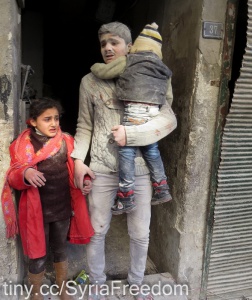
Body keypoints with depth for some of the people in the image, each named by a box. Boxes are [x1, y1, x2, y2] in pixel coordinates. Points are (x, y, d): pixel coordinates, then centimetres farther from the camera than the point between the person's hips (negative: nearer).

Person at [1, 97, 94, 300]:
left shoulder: (67, 141, -1)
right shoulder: (23, 144, -10)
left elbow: (74, 170, 8)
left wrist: (86, 181, -12)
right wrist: (26, 173, -33)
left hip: (63, 208, 3)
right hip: (37, 211, -3)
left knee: (60, 250, 22)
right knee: (38, 256, 11)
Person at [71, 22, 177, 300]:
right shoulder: (90, 81, 2)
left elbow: (169, 120, -9)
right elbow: (84, 125, 6)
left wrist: (130, 134, -19)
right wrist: (78, 160, -6)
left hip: (139, 169, 0)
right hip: (102, 169, 0)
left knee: (140, 234, 13)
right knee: (96, 230, 12)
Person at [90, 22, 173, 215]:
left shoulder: (128, 61, 2)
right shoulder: (162, 69, 19)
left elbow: (103, 72, 5)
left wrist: (95, 67, 25)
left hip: (135, 113, -6)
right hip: (154, 113, 7)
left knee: (127, 152, -1)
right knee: (151, 150, 19)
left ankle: (126, 198, 3)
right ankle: (162, 189, 27)